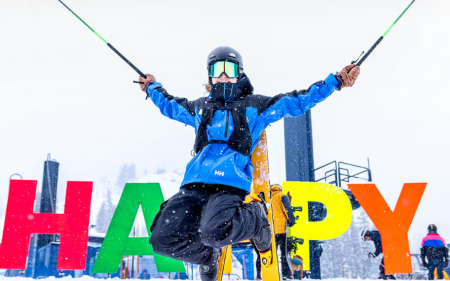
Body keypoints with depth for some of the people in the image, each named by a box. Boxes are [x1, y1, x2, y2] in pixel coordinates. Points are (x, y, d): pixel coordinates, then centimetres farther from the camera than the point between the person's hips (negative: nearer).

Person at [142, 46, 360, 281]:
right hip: (194, 185, 4)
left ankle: (256, 219, 3)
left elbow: (298, 101, 17)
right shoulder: (199, 108, 25)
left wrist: (336, 81, 14)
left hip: (230, 185, -4)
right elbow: (170, 106, 46)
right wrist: (152, 88, 51)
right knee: (163, 238, -14)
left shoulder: (254, 106, 16)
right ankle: (208, 256, 17)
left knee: (216, 230, -34)